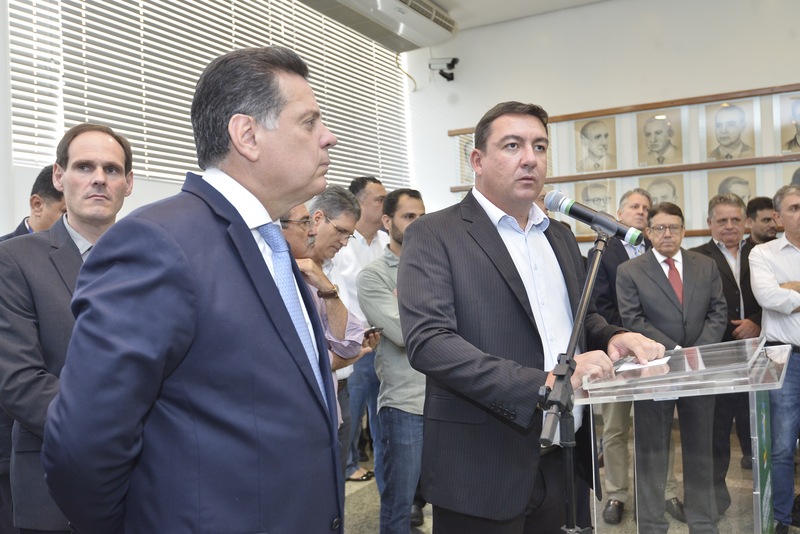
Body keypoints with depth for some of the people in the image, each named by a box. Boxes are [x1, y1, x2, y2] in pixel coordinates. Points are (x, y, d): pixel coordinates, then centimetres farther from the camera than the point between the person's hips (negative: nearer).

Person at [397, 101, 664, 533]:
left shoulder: (560, 237, 12)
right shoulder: (433, 236, -9)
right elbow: (428, 340, -21)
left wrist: (612, 337, -1)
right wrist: (542, 384, -27)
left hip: (566, 461, 6)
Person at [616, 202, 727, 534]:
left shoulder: (706, 266, 8)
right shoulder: (629, 272, -2)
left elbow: (717, 312, 4)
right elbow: (633, 321, -9)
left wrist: (698, 352, -11)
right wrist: (675, 352, -17)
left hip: (700, 369, 3)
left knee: (700, 449, 14)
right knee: (651, 451, 5)